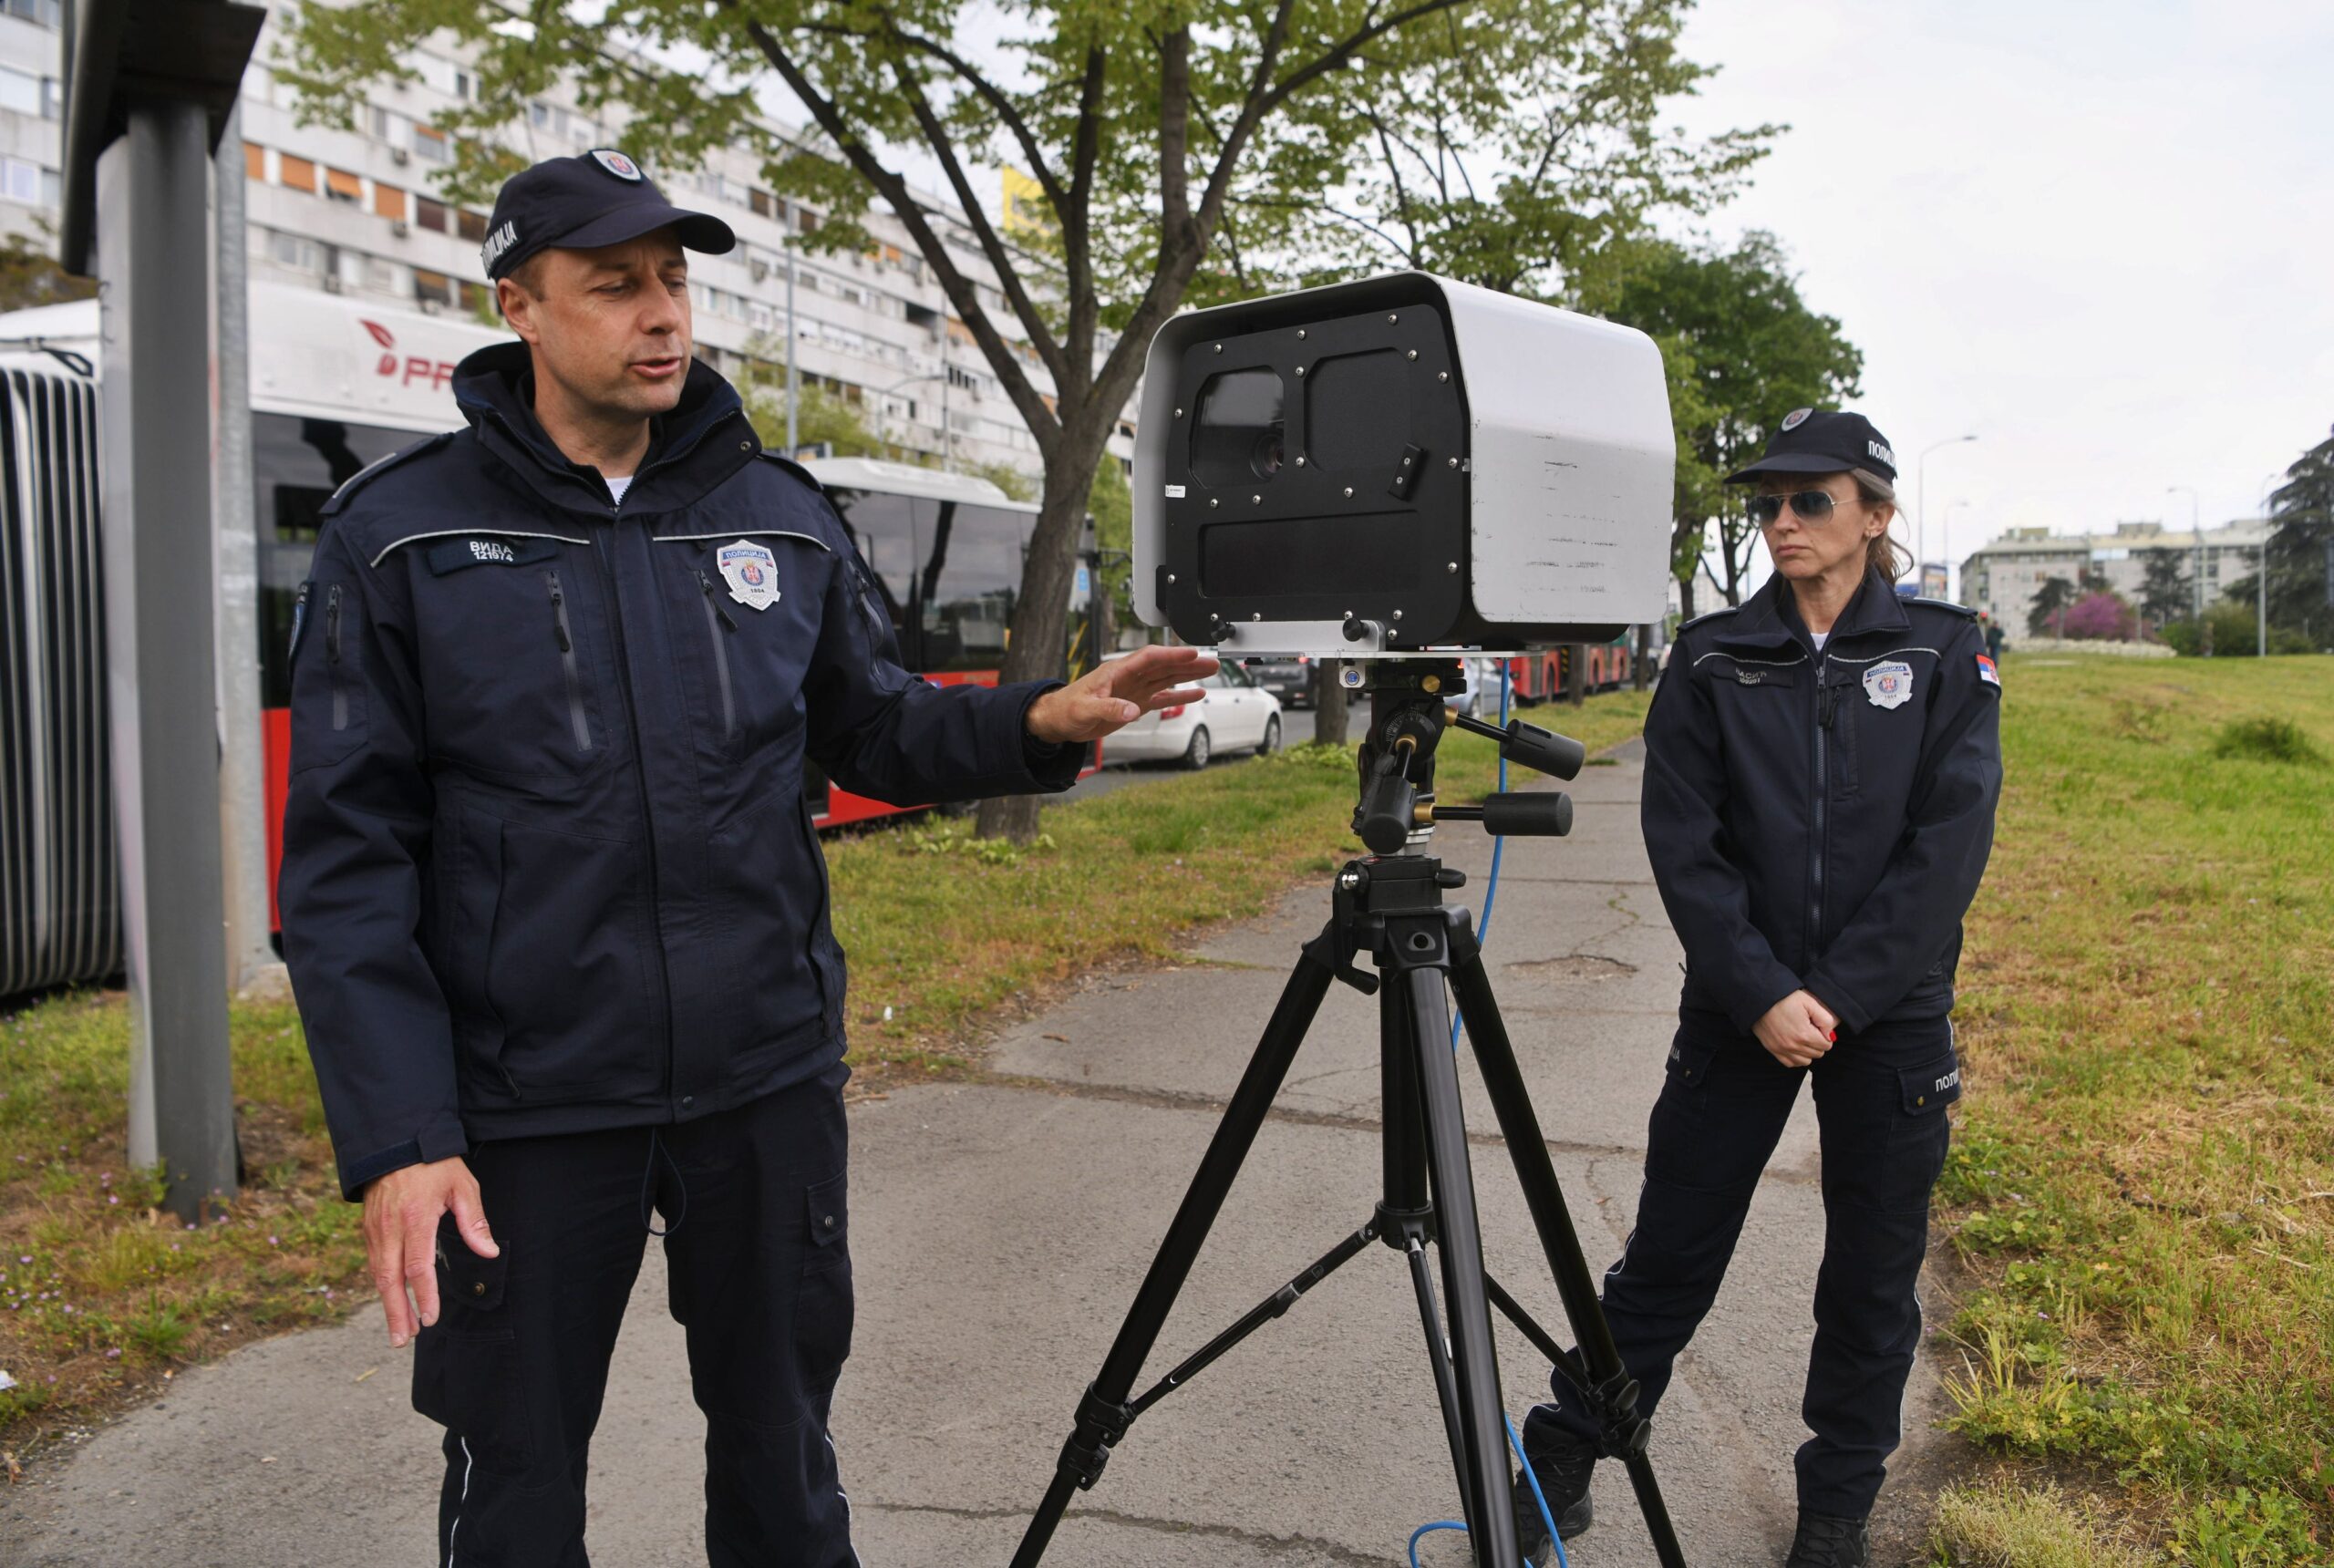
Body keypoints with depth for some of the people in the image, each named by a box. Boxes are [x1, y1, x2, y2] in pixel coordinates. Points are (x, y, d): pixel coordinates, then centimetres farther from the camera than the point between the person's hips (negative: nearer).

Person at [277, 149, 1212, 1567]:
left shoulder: (782, 517, 5)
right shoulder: (401, 535, -4)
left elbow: (876, 731, 12)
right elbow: (348, 863, -6)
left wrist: (1038, 724, -7)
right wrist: (397, 1134, -12)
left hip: (768, 1084, 3)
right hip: (526, 1112, -2)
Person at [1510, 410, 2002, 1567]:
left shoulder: (1943, 651, -1)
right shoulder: (1711, 658, 0)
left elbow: (1951, 843, -8)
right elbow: (1682, 841, -5)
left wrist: (1838, 995, -14)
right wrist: (1760, 992, -14)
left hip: (1890, 1012, 0)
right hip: (1738, 1009, 0)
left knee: (1873, 1274, 11)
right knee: (1668, 1254, 7)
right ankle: (1559, 1469, 23)